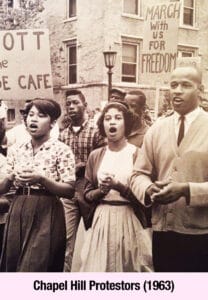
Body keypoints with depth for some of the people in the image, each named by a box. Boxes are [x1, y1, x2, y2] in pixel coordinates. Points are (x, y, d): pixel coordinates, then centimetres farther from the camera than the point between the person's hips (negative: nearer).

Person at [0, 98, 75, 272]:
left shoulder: (61, 150, -6)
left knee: (35, 268, -1)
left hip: (46, 215, -4)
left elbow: (70, 191, -11)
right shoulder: (16, 150, 7)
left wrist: (41, 179, -22)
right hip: (17, 214, 5)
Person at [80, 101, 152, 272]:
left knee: (128, 266, 7)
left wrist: (118, 186, -18)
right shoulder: (96, 156, 6)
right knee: (99, 266, 8)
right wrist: (101, 190, -9)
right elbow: (87, 195, 9)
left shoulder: (137, 154, -5)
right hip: (101, 220, 3)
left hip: (130, 220, -3)